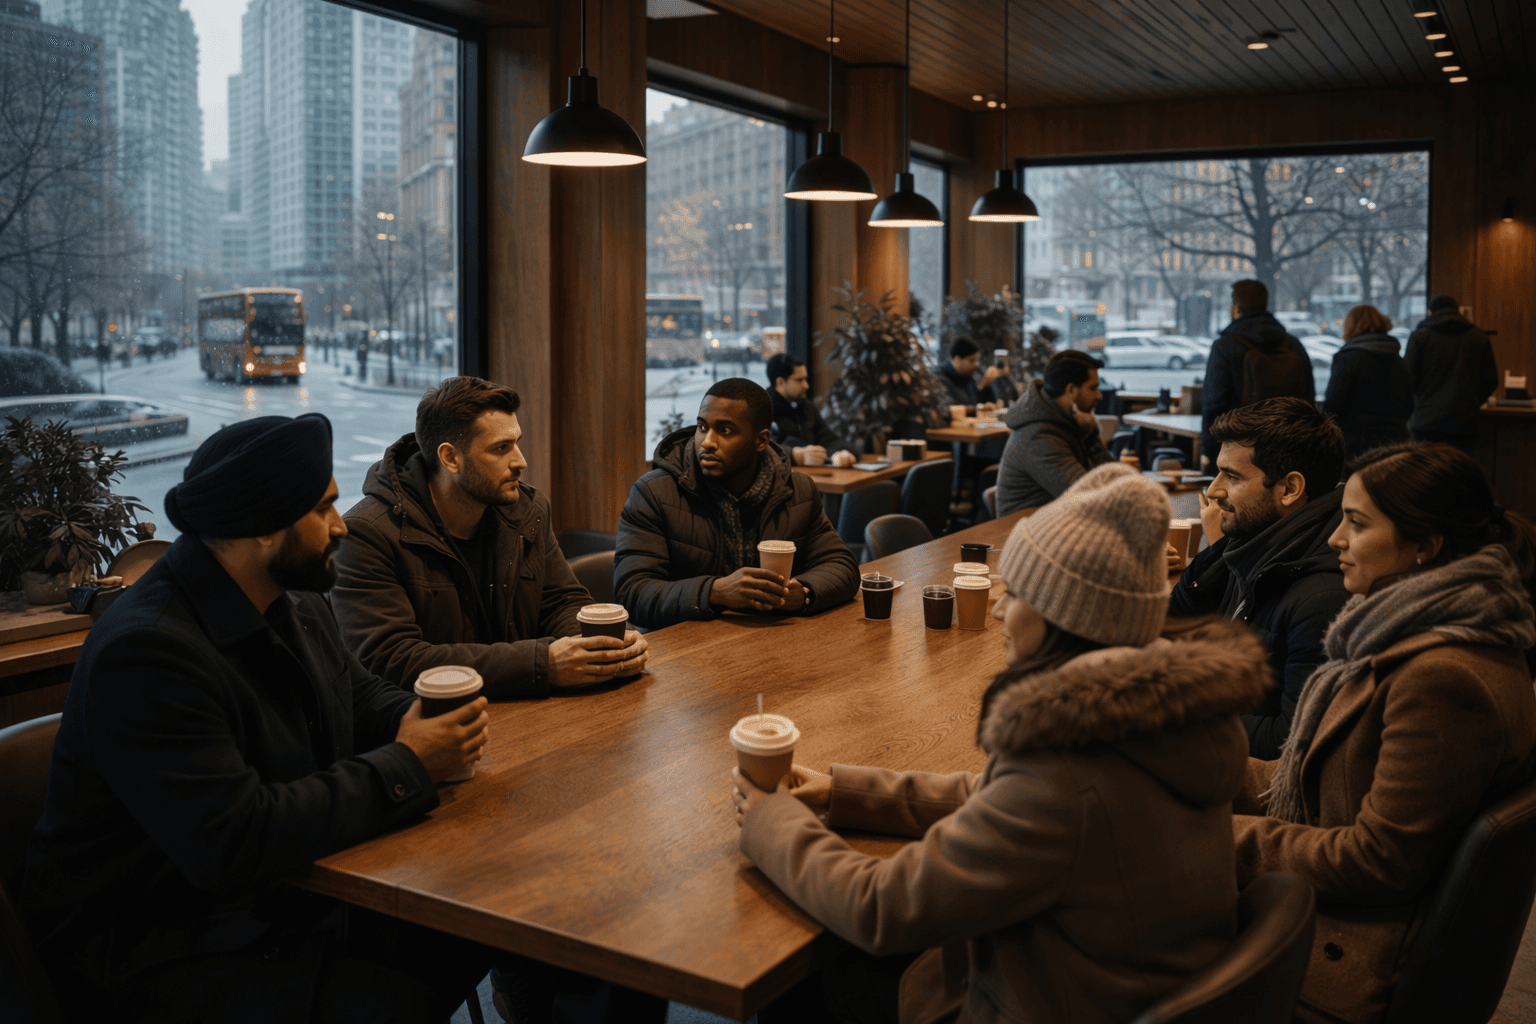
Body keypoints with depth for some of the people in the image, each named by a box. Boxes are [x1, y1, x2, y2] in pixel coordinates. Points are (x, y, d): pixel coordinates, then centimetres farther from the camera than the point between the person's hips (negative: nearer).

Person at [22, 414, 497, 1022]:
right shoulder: (146, 652, -26)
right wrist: (406, 766, -25)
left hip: (293, 897, 9)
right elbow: (234, 843, -32)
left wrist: (422, 721, -5)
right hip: (159, 956, -8)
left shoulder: (296, 603, 4)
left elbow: (360, 692, 20)